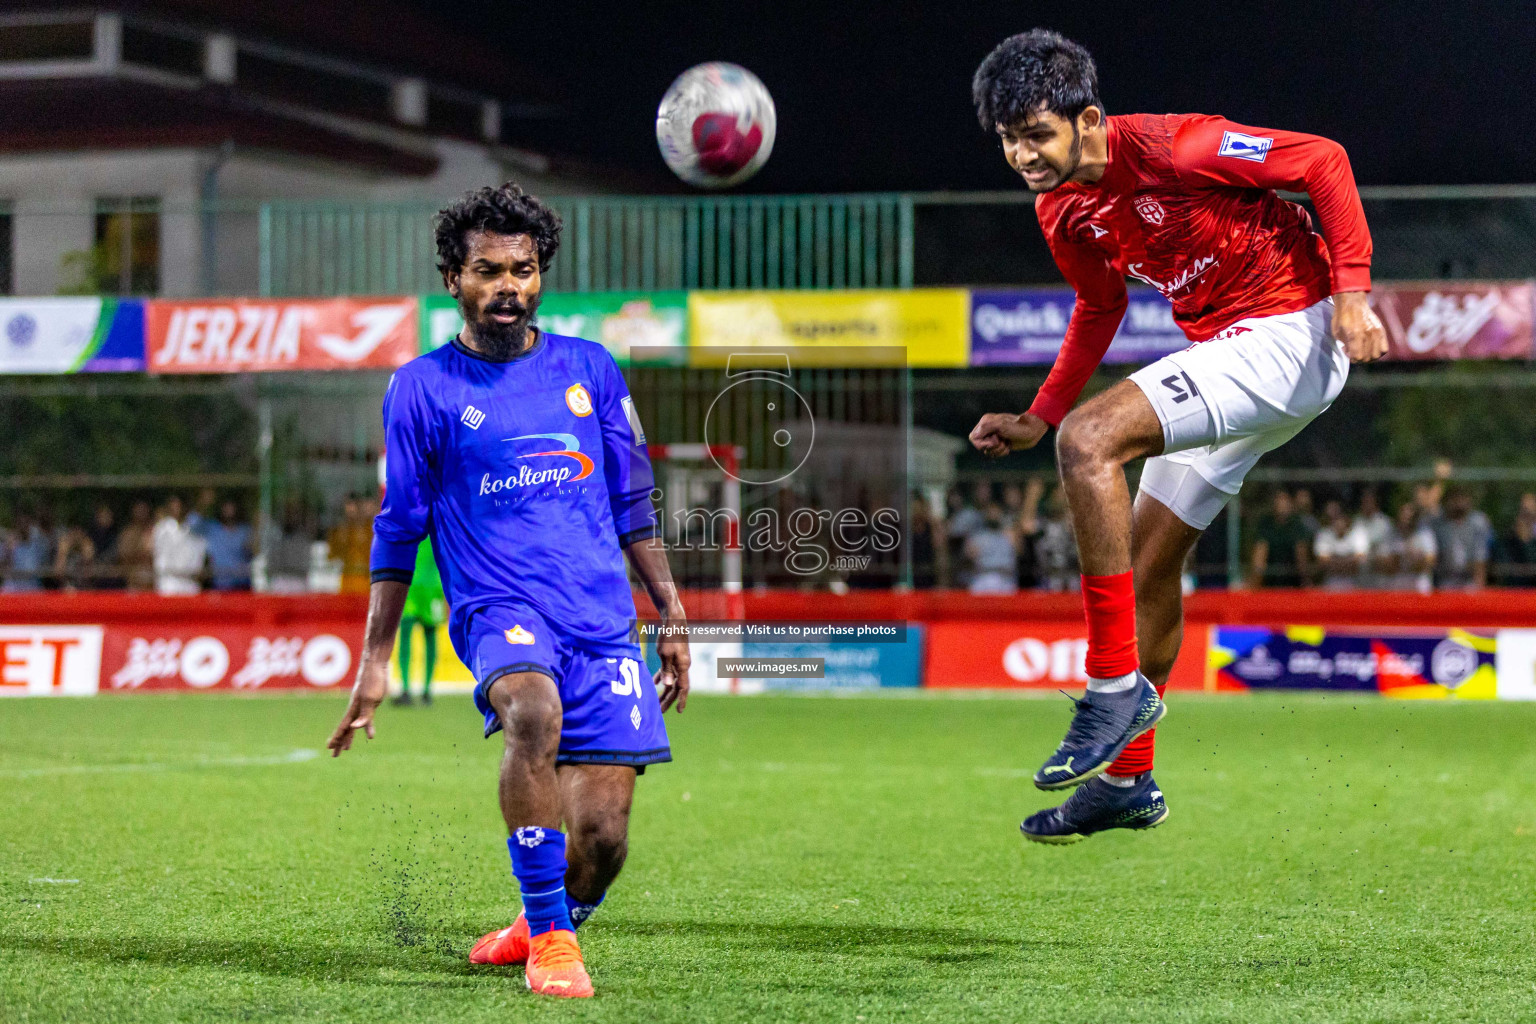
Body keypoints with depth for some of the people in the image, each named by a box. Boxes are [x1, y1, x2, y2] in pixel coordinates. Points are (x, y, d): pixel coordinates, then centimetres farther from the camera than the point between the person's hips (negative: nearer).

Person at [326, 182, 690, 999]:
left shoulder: (592, 371, 13)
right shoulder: (421, 389, 6)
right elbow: (398, 533, 10)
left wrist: (671, 612, 17)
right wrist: (375, 658, 6)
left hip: (603, 617, 3)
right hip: (497, 608, -3)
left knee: (602, 836, -7)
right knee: (534, 711, -37)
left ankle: (537, 931, 26)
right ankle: (550, 938, -24)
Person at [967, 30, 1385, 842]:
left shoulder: (1170, 148, -21)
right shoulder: (1062, 211, 3)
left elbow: (1323, 161, -15)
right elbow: (1100, 309, 22)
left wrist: (1350, 292, -23)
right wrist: (1037, 419, 14)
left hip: (1290, 337, -9)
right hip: (1224, 348, 9)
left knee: (1088, 442, -25)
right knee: (1148, 561, 13)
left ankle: (1116, 685, -18)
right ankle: (1128, 778, 28)